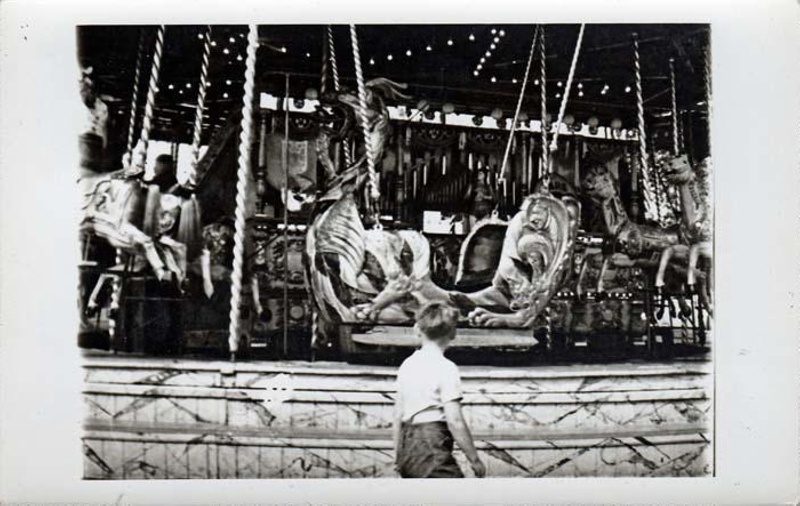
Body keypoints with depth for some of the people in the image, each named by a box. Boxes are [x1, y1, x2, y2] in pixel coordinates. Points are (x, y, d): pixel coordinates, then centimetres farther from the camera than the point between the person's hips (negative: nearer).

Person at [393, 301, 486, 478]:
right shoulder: (446, 368, -11)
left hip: (408, 448, 8)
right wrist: (475, 459, -7)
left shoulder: (407, 364, 9)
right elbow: (455, 421, -15)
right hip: (432, 447, -8)